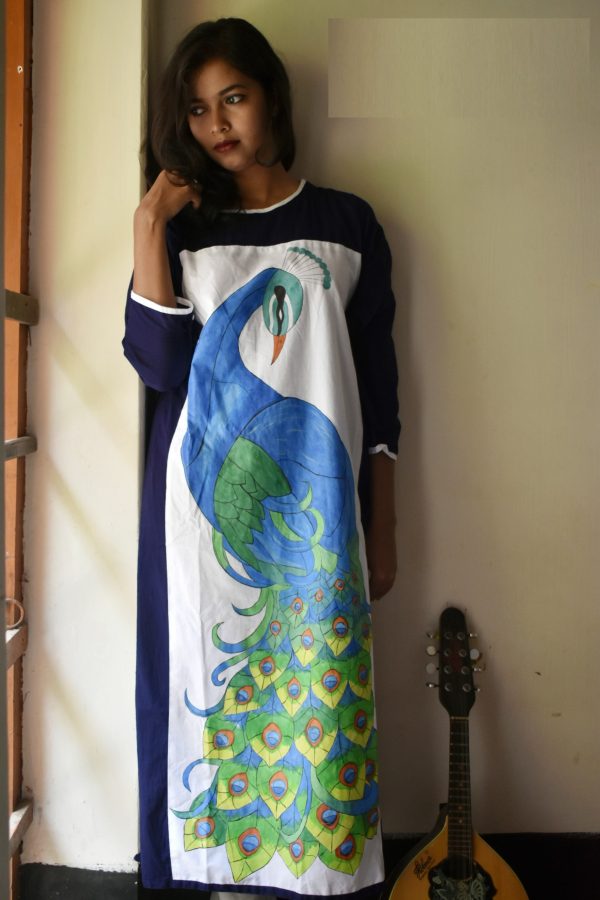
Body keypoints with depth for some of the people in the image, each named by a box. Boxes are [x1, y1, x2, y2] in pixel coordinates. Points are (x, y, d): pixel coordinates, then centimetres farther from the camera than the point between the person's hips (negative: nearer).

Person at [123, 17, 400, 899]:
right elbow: (159, 365, -6)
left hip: (315, 510, 0)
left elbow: (377, 387, 6)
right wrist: (150, 226, -6)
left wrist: (382, 528, 4)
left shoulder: (347, 224, 8)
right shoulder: (184, 227, 10)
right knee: (211, 690, 5)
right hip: (205, 505, 1)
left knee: (319, 694, 2)